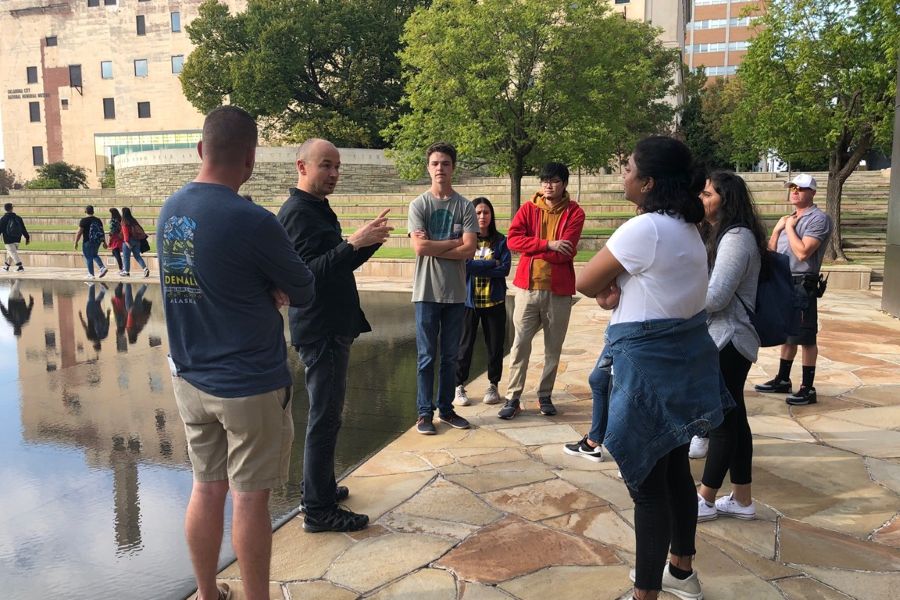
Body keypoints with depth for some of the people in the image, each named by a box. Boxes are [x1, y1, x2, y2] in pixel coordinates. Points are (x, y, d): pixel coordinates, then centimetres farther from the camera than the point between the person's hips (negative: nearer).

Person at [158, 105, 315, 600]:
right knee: (250, 500, 6)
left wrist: (265, 289, -1)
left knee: (207, 489, 18)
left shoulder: (170, 210, 2)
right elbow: (303, 293, -10)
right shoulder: (252, 221, -20)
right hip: (251, 386, -6)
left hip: (189, 377, 7)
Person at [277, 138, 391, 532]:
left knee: (324, 414, 18)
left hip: (332, 327, 11)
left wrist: (368, 242, 3)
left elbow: (336, 265, 18)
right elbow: (311, 271, -27)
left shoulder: (318, 209, 16)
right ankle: (318, 511, 5)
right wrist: (355, 243, -33)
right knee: (325, 419, -5)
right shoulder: (297, 212, -16)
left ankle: (320, 488, 32)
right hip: (320, 331, -11)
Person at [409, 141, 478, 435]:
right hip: (427, 292, -2)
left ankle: (446, 408, 24)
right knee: (427, 356, 5)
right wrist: (454, 242, -8)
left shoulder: (465, 207, 2)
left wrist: (433, 247, -11)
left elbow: (469, 250, -8)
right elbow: (420, 247, -13)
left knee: (450, 356, 12)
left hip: (456, 292, 2)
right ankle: (425, 412, 15)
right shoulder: (418, 205, -1)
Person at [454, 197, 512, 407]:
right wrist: (490, 264, -10)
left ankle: (493, 385, 24)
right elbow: (462, 265, -14)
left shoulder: (500, 241, 3)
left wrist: (475, 267, -13)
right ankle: (459, 387, 14)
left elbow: (505, 269, -8)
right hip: (468, 300, -1)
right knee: (464, 344, 3)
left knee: (495, 345, 8)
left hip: (495, 301, 2)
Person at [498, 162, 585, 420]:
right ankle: (513, 398, 8)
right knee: (520, 344, 1)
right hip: (528, 286, 1)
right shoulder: (529, 209, 5)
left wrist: (532, 249, -9)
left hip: (559, 289, 0)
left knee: (553, 347, 9)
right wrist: (548, 245, -16)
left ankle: (545, 396, 23)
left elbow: (565, 252, -14)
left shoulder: (574, 213, -2)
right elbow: (513, 239, -10)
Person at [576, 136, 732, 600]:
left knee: (647, 482, 2)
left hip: (650, 363, -10)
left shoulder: (643, 229, -20)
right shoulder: (686, 227, 9)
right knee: (675, 469, 21)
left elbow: (584, 283, -12)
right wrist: (617, 290, -5)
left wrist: (606, 288, 8)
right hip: (685, 356, 10)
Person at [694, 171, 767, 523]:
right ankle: (742, 501, 22)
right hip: (718, 338, 10)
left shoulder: (737, 236, -16)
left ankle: (706, 500, 11)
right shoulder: (718, 233, 16)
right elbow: (703, 284, 17)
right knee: (732, 417, 13)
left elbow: (715, 297, -21)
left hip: (728, 341, -10)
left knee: (723, 419, 0)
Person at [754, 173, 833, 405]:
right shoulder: (789, 218, 16)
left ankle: (808, 389, 2)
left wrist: (789, 227, -12)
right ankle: (782, 380, 27)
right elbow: (771, 251, 15)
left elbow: (803, 252, -22)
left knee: (805, 338, -4)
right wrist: (777, 228, 0)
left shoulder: (818, 219, -10)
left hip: (802, 285, -9)